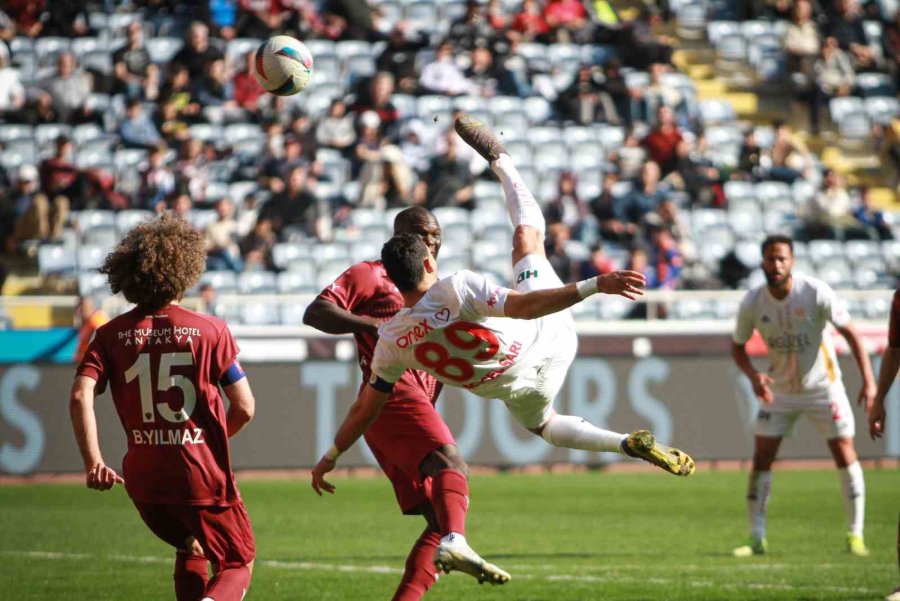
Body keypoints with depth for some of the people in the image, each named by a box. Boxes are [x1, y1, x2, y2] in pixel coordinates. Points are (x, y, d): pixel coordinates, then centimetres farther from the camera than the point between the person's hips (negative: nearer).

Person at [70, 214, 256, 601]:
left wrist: (93, 462, -15)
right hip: (203, 474, -4)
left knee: (190, 551, 30)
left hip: (144, 478, 4)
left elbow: (81, 397, -13)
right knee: (238, 563, 12)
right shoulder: (209, 330, -7)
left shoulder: (113, 334, 1)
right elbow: (244, 407, -7)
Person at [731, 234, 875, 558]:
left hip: (823, 386, -2)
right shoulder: (752, 303, -12)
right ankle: (756, 538, 4)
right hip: (779, 390, 2)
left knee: (845, 453, -7)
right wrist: (754, 375, -19)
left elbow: (850, 333, -14)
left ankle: (855, 534, 4)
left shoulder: (816, 292, -20)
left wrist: (868, 380, -22)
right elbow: (737, 347, 2)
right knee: (761, 458, -4)